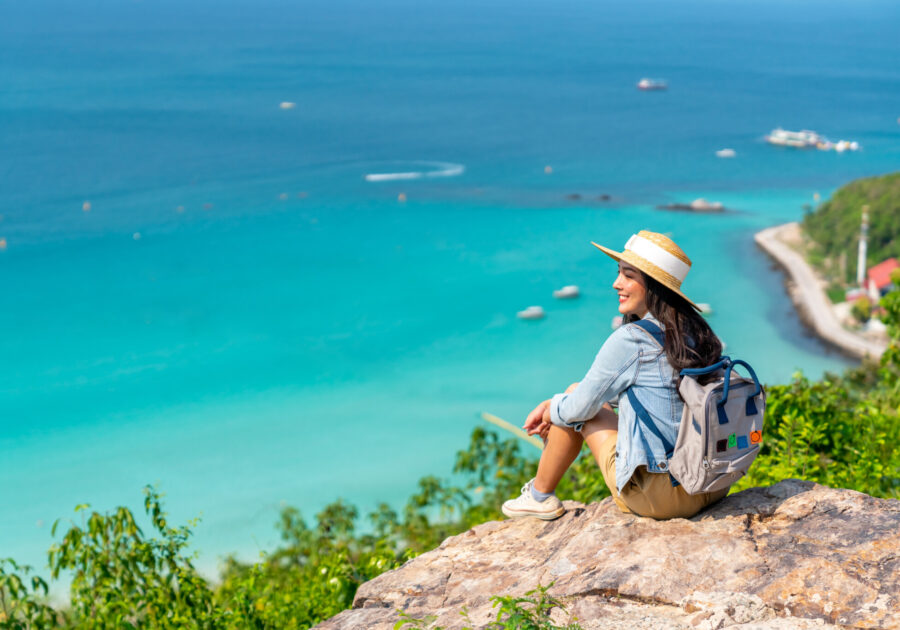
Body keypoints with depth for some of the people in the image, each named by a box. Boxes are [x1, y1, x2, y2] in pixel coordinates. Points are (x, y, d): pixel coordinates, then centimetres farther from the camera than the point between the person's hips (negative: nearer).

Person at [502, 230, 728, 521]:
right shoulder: (696, 330, 7)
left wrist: (553, 408, 16)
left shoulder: (630, 339, -18)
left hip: (656, 496, -7)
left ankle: (540, 496, 27)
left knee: (573, 403, 10)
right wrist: (552, 406, 19)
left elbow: (580, 407, -7)